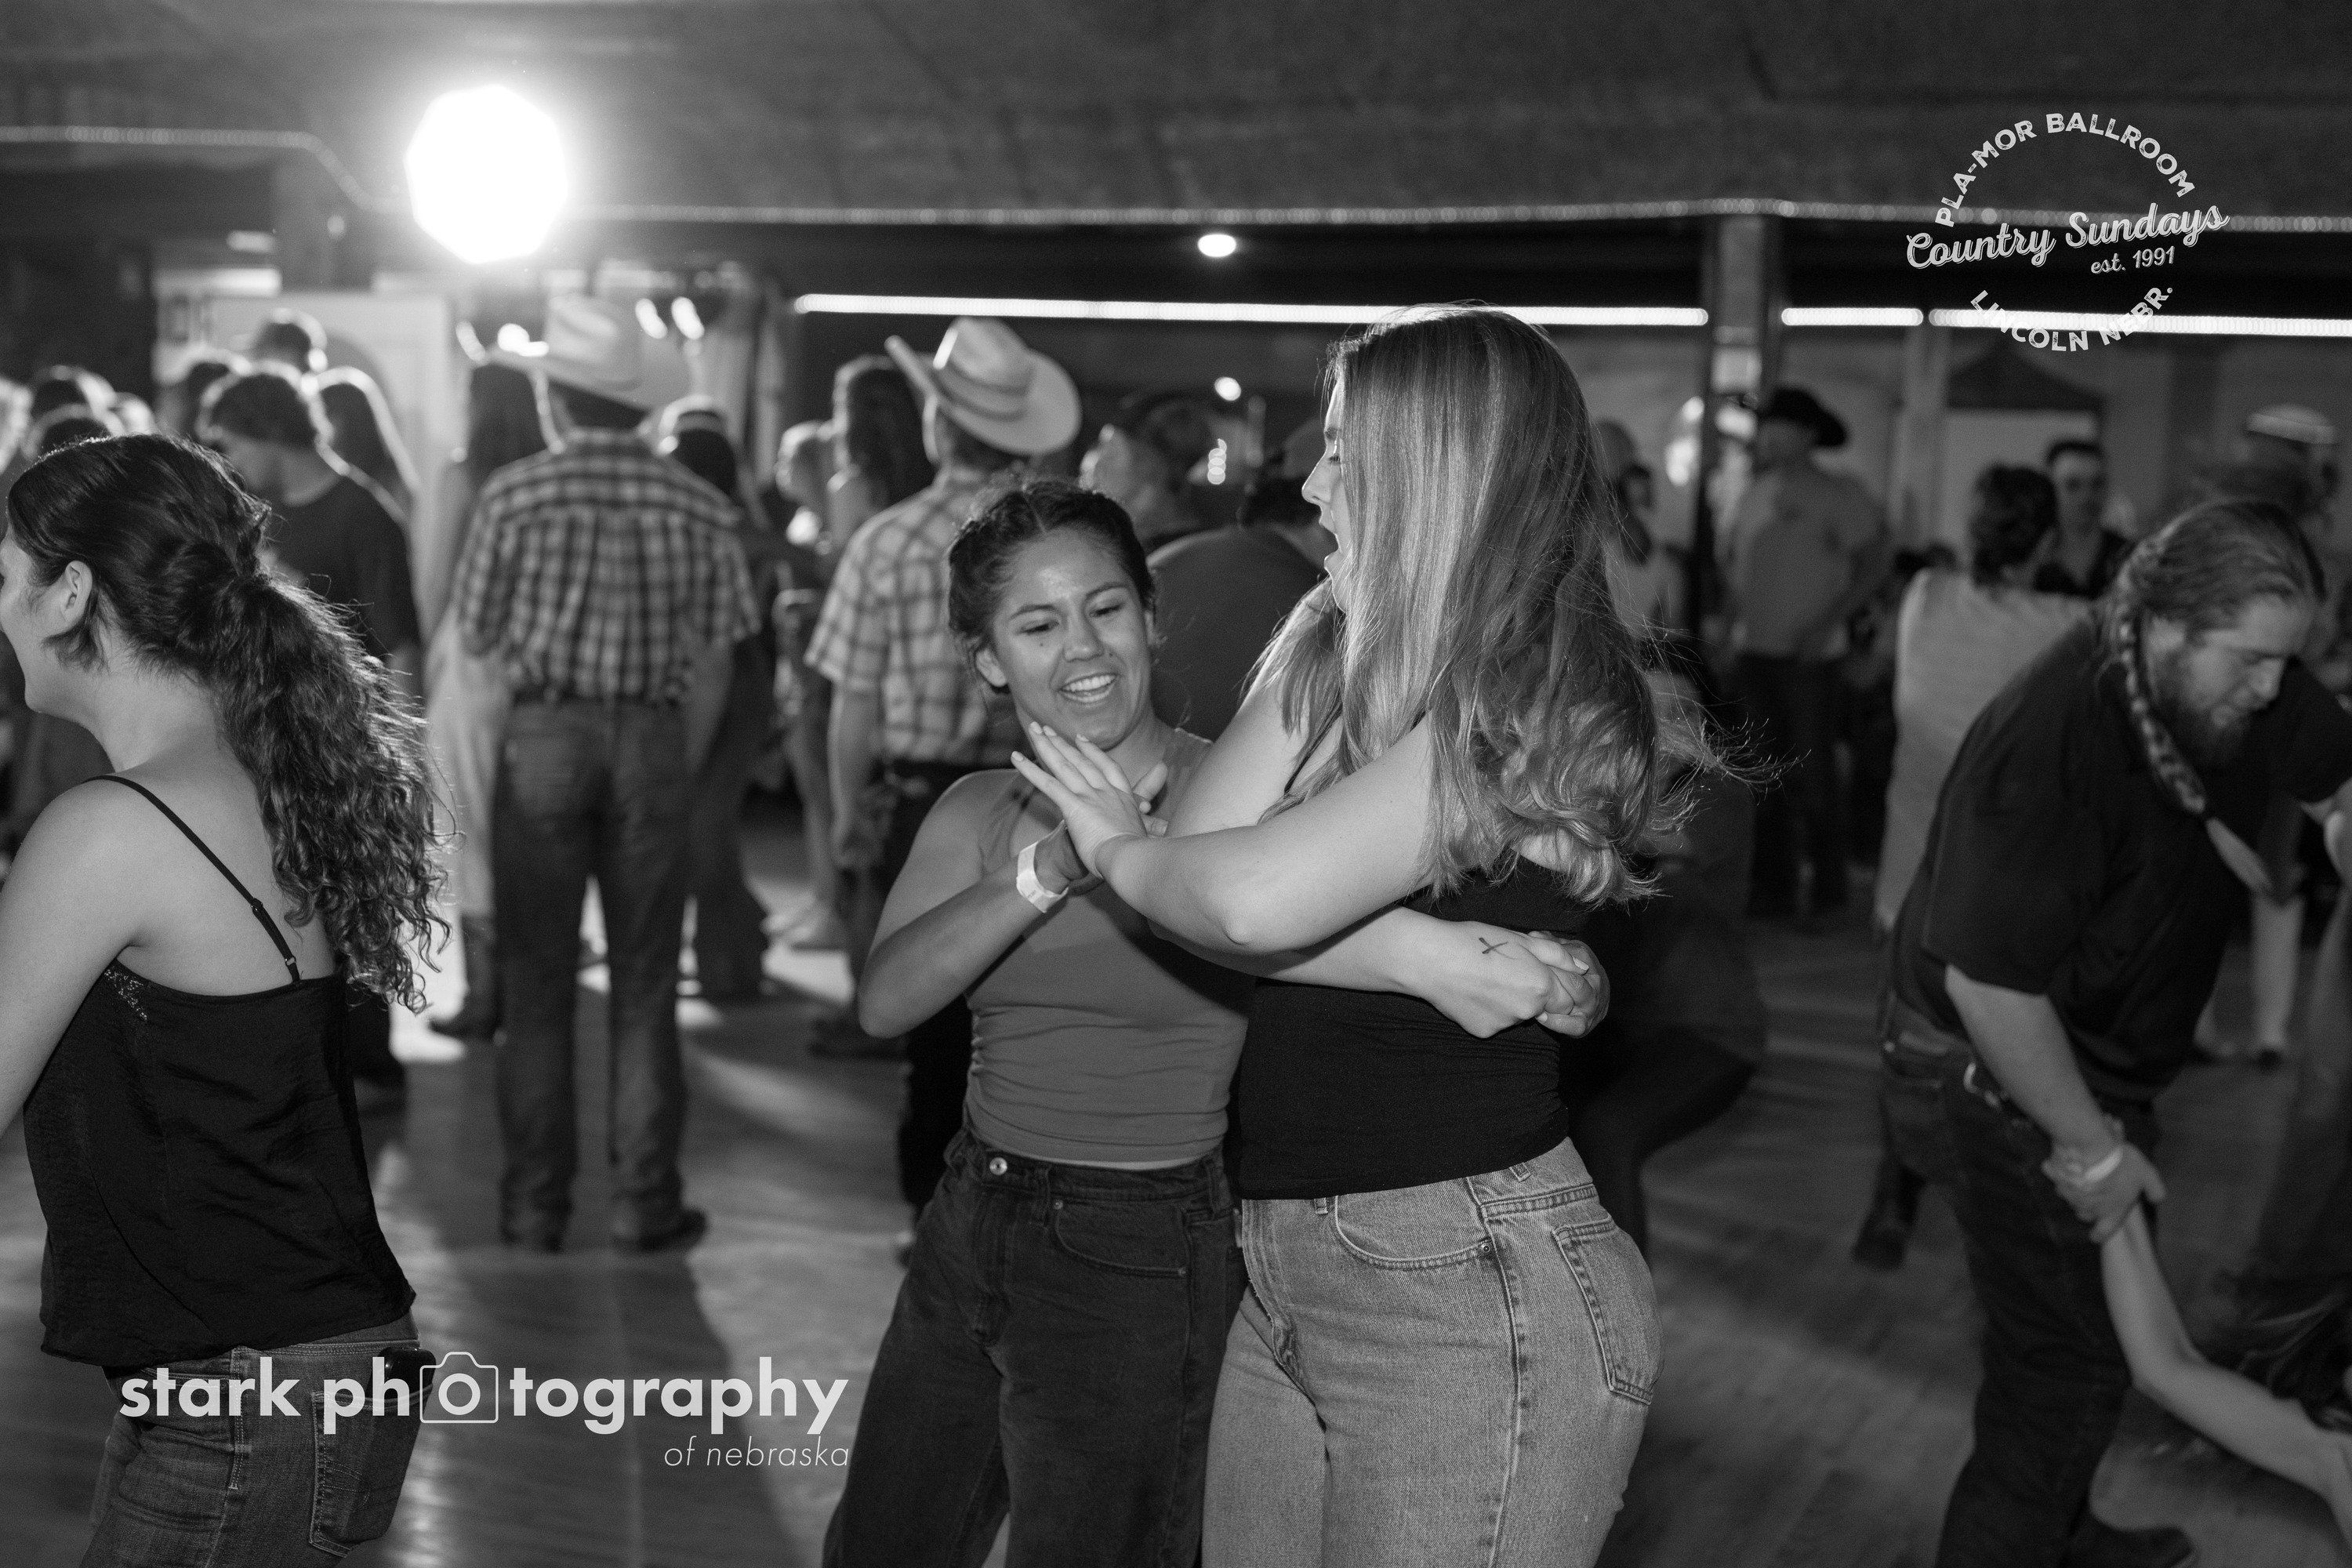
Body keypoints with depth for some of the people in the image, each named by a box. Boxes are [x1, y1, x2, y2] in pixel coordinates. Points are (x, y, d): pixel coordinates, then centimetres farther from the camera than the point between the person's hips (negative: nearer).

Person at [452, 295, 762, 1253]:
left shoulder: (515, 494, -6)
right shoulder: (697, 508, -1)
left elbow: (477, 636, 0)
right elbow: (714, 657, 0)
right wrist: (682, 766, 9)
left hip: (544, 734, -1)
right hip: (655, 741, 1)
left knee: (538, 985, 8)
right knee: (644, 986, 9)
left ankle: (536, 1203, 12)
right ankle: (646, 1202, 11)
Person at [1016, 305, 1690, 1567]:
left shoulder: (1536, 709, -17)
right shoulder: (1347, 655, 8)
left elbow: (1256, 902, -26)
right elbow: (1207, 838, -5)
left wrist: (1116, 848, -6)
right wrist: (1330, 625, -6)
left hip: (1469, 1290, -7)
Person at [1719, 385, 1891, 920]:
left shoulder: (1838, 496, -6)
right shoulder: (1755, 494, 11)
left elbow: (1876, 560, -8)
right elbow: (1732, 559, 22)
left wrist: (1829, 620, -12)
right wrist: (1737, 615, 7)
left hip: (1808, 656, -5)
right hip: (1753, 653, 5)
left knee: (1811, 775, -6)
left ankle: (1829, 884, 9)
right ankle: (1774, 889, 15)